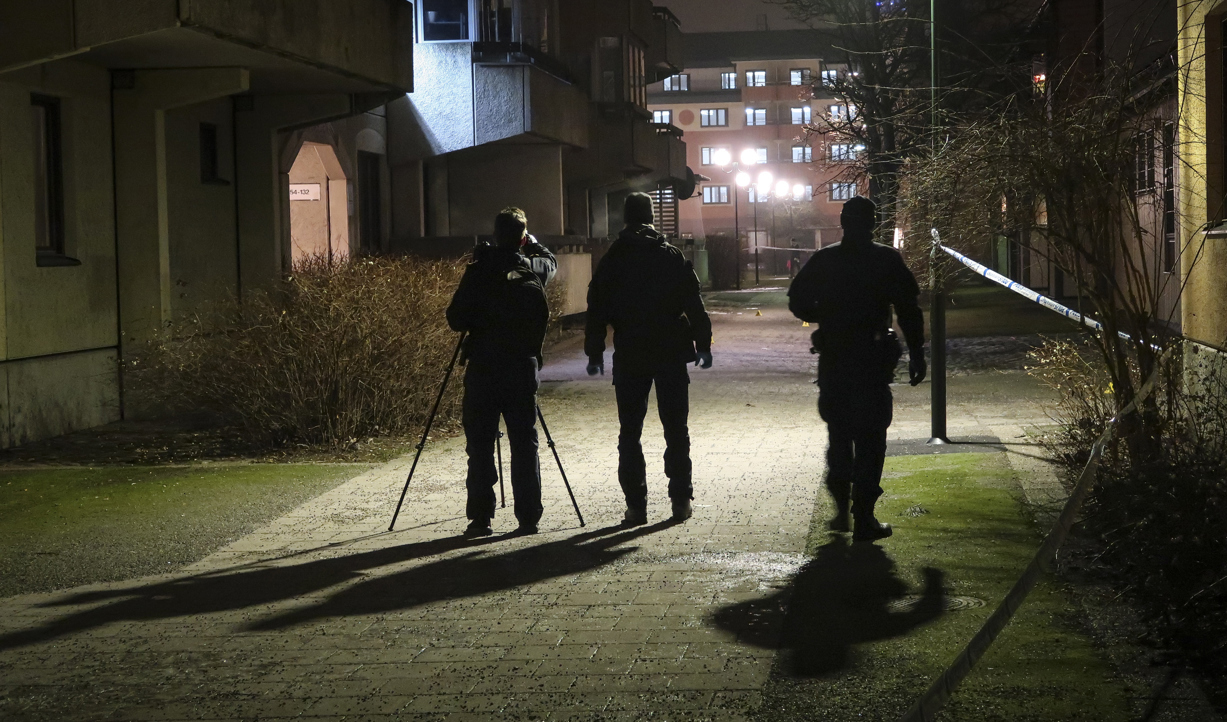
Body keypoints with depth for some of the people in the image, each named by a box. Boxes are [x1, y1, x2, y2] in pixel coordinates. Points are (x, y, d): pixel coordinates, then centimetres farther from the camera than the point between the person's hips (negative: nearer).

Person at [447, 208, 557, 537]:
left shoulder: (478, 270, -6)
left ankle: (480, 518, 1)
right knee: (524, 444, 6)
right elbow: (551, 261, 28)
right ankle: (528, 518, 5)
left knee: (480, 446, 3)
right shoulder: (534, 271, 2)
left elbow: (456, 320, -4)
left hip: (482, 368, -2)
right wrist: (529, 242, 28)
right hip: (522, 366, 2)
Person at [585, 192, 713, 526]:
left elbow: (597, 310, 1)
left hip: (629, 358, 0)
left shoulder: (612, 260, 1)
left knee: (630, 433, 5)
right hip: (671, 355, 0)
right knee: (676, 429, 8)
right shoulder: (672, 257, 0)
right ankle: (681, 500, 7)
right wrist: (703, 344, 5)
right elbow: (694, 304, -2)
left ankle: (636, 505, 1)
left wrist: (594, 353, 6)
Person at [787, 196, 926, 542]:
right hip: (873, 359, -3)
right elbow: (909, 310, -6)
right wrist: (916, 354, 0)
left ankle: (842, 509, 17)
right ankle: (863, 519, -1)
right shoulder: (887, 260, -5)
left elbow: (798, 302, 4)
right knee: (870, 438, 2)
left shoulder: (823, 260, 2)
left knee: (838, 434, 18)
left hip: (832, 359, 3)